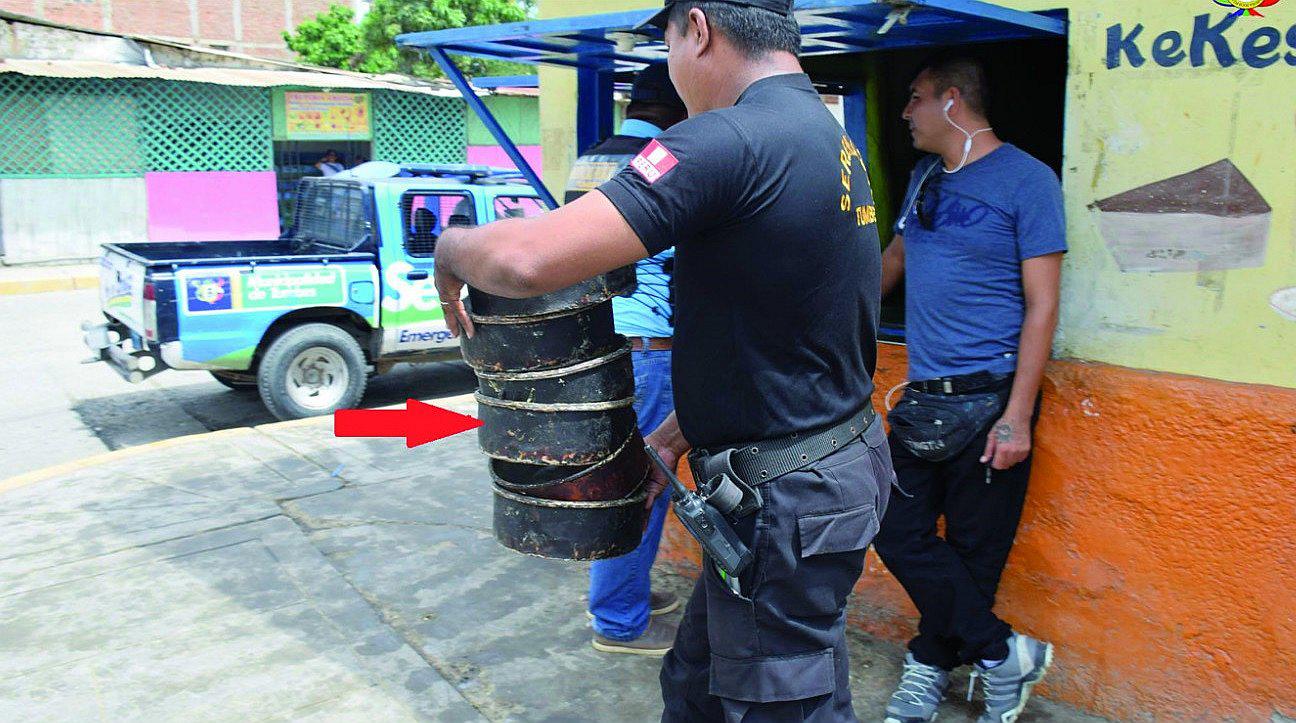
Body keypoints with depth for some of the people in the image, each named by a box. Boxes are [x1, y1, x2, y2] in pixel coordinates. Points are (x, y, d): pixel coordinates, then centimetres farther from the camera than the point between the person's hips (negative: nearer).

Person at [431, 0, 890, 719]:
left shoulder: (728, 141, -22)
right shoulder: (834, 141, 11)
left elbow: (527, 258, -28)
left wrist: (453, 249, -6)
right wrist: (674, 436, 16)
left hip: (785, 499, -9)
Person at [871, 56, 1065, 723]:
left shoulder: (1026, 180, -7)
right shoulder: (925, 178, 13)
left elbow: (1041, 306, -11)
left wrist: (1016, 416, -16)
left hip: (988, 399, -7)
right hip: (922, 396, 7)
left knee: (973, 553, 4)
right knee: (900, 535, 4)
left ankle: (932, 665, 23)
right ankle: (1004, 655, 18)